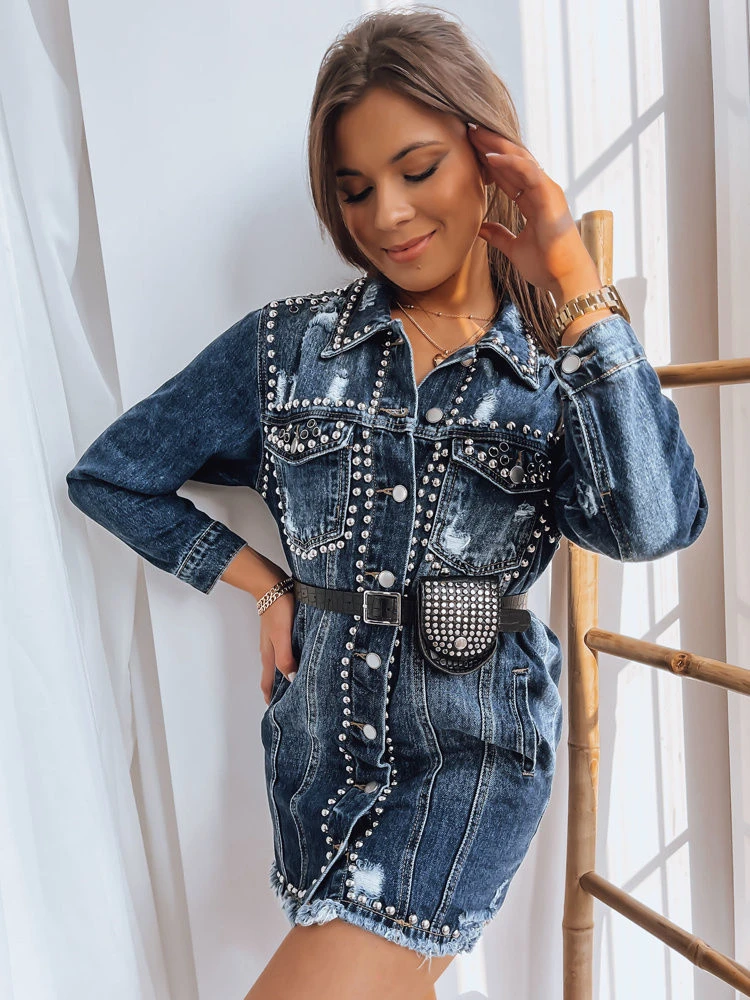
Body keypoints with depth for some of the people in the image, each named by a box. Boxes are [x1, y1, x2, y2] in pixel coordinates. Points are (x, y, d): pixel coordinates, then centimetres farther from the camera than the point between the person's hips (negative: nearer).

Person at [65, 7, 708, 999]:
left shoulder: (559, 364, -4)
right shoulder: (287, 343, -3)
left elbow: (653, 523, -24)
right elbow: (108, 476, 4)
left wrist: (574, 277, -19)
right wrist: (268, 586, -1)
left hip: (479, 743, -2)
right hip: (324, 735, 3)